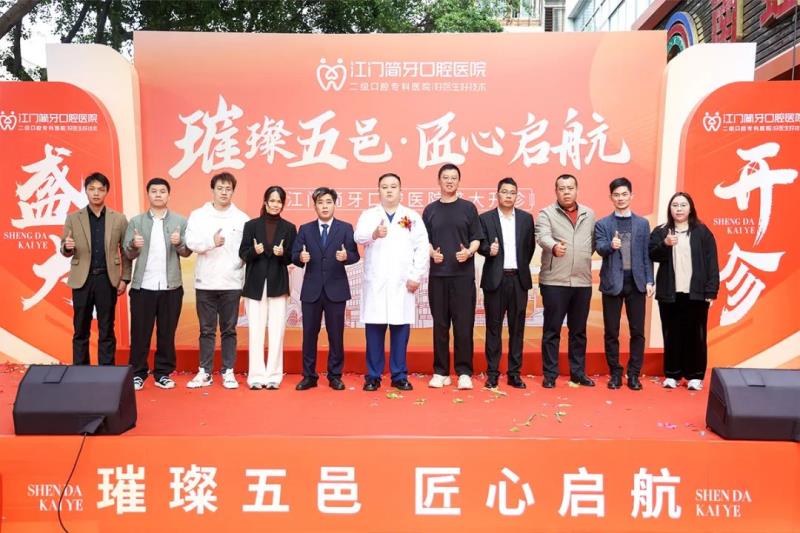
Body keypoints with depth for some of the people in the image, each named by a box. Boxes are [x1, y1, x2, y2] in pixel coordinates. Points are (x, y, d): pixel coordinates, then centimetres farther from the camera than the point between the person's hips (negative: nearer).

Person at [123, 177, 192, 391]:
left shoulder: (180, 221, 5)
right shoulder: (136, 221, 7)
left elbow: (187, 252, 0)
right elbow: (127, 253, 3)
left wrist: (179, 243, -21)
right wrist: (134, 245, -18)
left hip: (171, 286, 0)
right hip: (142, 286, 0)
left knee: (167, 332, 7)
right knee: (140, 332, 5)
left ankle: (163, 373, 17)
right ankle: (138, 373, 16)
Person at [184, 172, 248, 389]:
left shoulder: (242, 218, 4)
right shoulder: (198, 215, 3)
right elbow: (191, 242, -11)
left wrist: (236, 267, -11)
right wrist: (212, 242, -27)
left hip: (232, 283, 0)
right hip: (205, 283, 0)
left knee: (228, 330, 7)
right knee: (207, 330, 8)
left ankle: (228, 371, 15)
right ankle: (204, 372, 17)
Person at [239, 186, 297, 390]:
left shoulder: (289, 228, 6)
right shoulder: (251, 225, 5)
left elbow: (291, 258, 5)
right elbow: (243, 254, 3)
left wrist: (282, 253, -16)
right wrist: (254, 251, -17)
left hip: (278, 285, 0)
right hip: (255, 284, 0)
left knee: (277, 332, 0)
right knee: (256, 332, 1)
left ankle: (273, 375, 9)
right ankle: (256, 375, 9)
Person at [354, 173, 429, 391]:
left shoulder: (413, 217, 10)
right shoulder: (368, 215, 9)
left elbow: (422, 248, 3)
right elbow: (359, 236, -11)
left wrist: (416, 276, -6)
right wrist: (374, 234, -33)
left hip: (403, 283, 0)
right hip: (375, 283, 0)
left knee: (400, 331, 4)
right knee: (374, 330, 2)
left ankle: (399, 376, 15)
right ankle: (373, 376, 13)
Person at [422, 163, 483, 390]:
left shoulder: (468, 208, 6)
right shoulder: (430, 210, 9)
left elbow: (476, 239, 4)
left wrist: (469, 252, -15)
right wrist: (432, 253, -10)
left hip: (463, 274, -1)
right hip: (438, 274, 1)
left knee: (464, 325, -1)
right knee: (440, 325, 6)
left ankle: (464, 372, 8)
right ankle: (441, 371, 14)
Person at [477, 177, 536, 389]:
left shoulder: (526, 218, 9)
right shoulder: (486, 218, 3)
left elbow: (530, 246, 12)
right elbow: (481, 245, 0)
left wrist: (522, 268, 8)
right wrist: (489, 250, -21)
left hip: (519, 279, 2)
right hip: (495, 279, -2)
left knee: (517, 328, 6)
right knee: (493, 327, 3)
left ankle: (514, 373, 14)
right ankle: (492, 373, 10)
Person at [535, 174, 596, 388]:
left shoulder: (589, 214, 13)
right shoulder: (546, 213, -1)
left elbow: (594, 241, 18)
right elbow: (542, 236, -19)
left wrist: (584, 257, 3)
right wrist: (554, 246, -39)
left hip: (582, 281, 4)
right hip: (554, 281, -4)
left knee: (578, 330, 12)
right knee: (552, 329, 2)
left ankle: (578, 372, 23)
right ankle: (550, 374, 10)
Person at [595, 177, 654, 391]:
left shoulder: (643, 224, 10)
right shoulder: (602, 224, 4)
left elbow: (647, 255, 8)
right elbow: (600, 249, -10)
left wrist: (649, 281, 0)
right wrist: (611, 245, -33)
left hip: (636, 283, 1)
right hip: (612, 283, -1)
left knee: (637, 331, 3)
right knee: (611, 332, 4)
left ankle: (634, 374, 14)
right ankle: (615, 373, 16)